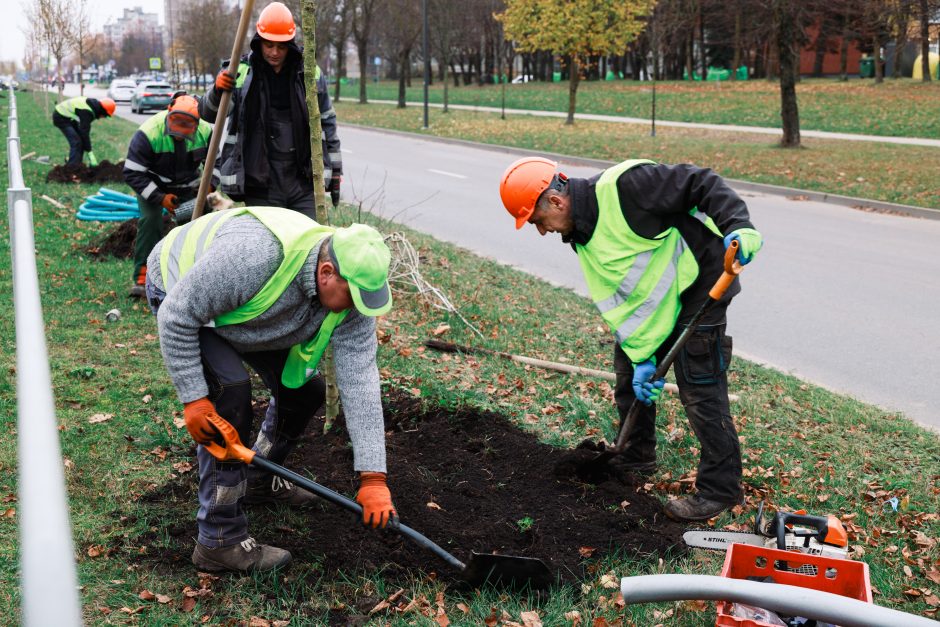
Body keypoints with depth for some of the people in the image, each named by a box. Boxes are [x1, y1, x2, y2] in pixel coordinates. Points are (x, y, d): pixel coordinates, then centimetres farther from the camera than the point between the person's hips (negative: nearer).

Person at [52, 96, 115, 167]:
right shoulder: (86, 112, -30)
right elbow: (84, 132, -28)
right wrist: (90, 154, -24)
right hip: (60, 118, -10)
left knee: (81, 141, 7)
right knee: (76, 142, -16)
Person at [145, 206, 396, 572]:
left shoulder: (350, 288, -23)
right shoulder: (254, 256, -44)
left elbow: (359, 381, -24)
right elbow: (178, 317, -33)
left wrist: (372, 478, -26)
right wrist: (192, 397, -29)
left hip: (248, 312, 7)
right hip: (180, 290, -6)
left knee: (304, 389, 2)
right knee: (231, 390, -24)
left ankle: (257, 480, 29)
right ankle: (219, 541, -13)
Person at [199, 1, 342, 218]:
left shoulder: (310, 73, 4)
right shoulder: (241, 72, 0)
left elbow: (327, 122, 12)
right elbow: (209, 114, -2)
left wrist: (334, 172, 11)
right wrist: (217, 90, -24)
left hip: (304, 179, 1)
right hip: (260, 181, -1)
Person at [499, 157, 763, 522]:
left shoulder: (622, 185, -26)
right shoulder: (581, 237, 1)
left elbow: (702, 184, -24)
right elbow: (618, 300, -2)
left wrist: (739, 227, -37)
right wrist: (642, 357, -9)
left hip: (700, 284, -9)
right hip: (658, 303, 9)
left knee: (700, 390, -8)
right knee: (630, 374, 18)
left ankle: (720, 489, 6)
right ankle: (635, 460, 36)